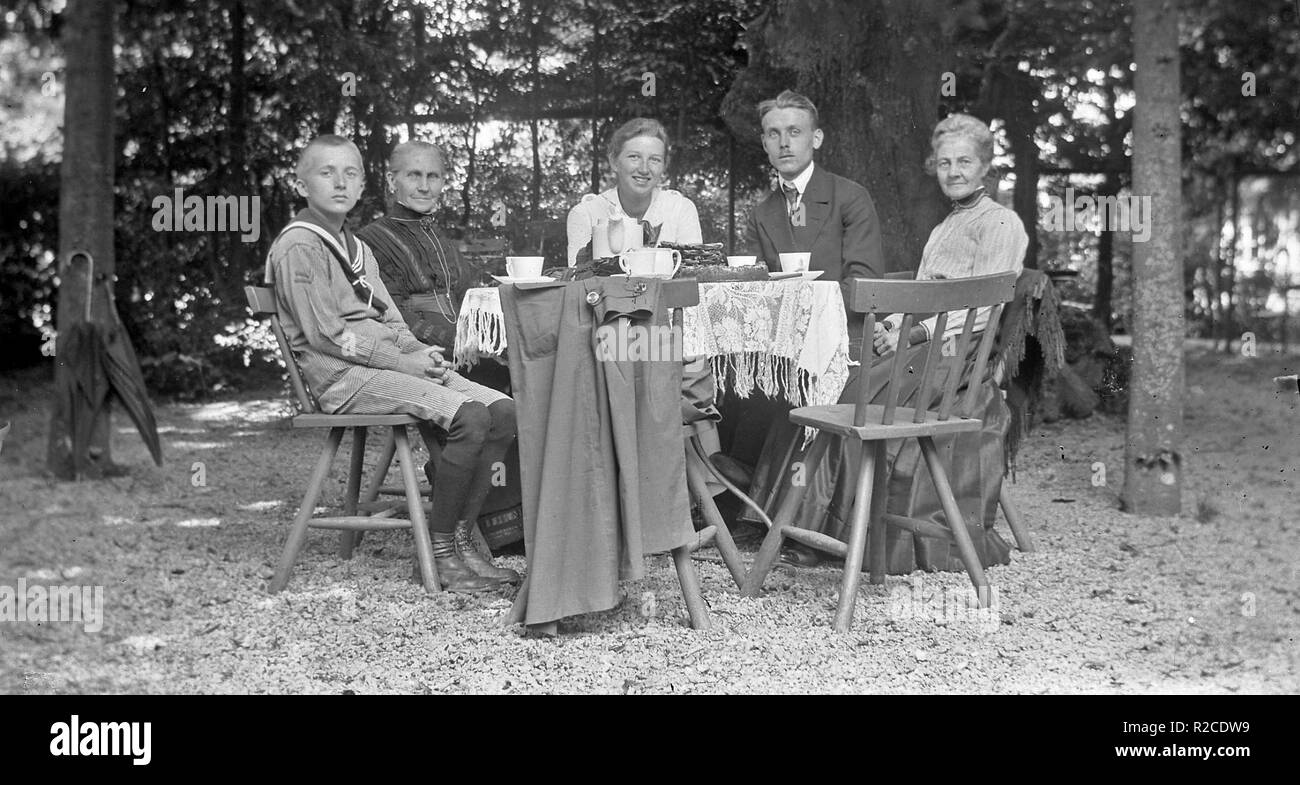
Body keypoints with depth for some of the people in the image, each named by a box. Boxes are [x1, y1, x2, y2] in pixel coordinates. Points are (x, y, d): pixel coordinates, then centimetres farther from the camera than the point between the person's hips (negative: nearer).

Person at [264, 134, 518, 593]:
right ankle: (442, 552, -17)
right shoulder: (298, 247, -5)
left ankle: (459, 539, -8)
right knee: (468, 415, -26)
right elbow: (325, 334, -13)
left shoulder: (358, 248, 24)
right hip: (342, 376, -9)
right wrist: (402, 362, -14)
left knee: (502, 409, -10)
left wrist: (421, 351, 1)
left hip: (394, 362, 9)